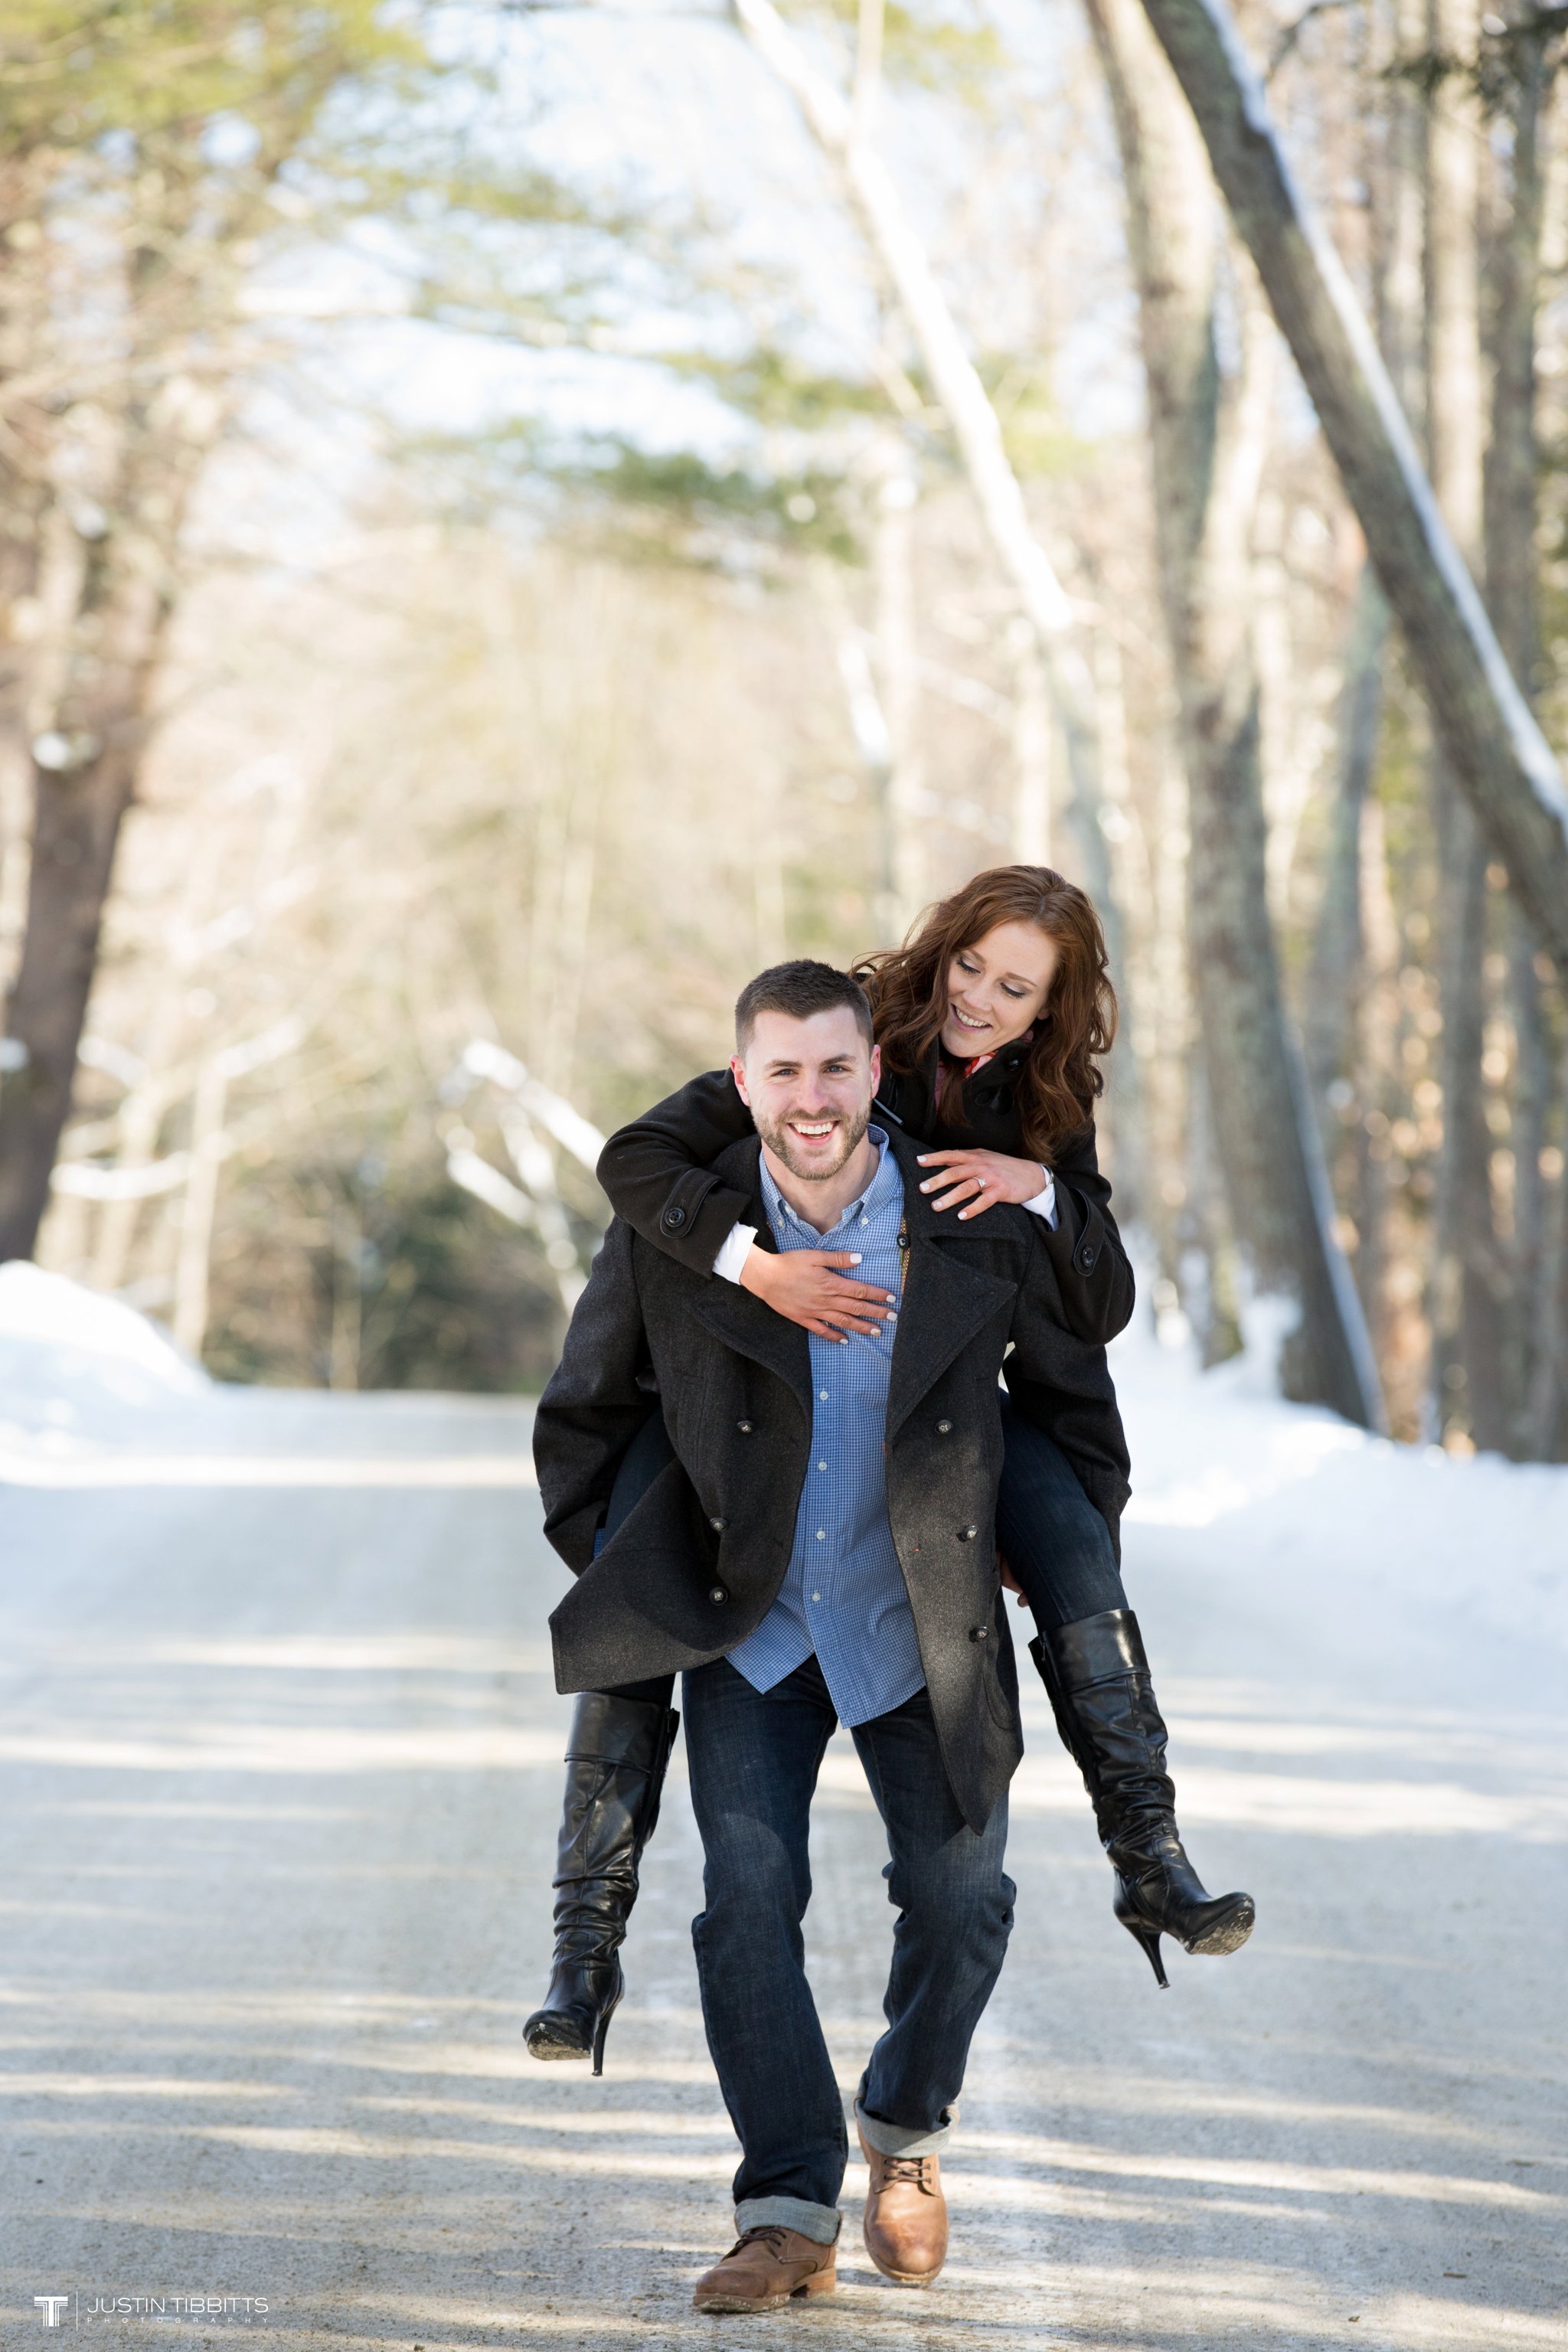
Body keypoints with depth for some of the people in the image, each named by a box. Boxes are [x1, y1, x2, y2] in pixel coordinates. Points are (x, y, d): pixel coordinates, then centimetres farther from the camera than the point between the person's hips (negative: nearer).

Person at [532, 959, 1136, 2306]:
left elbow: (1069, 1394, 9)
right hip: (748, 1629, 0)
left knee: (961, 1901, 1)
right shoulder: (675, 1234, -9)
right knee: (749, 1898, -11)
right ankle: (790, 2213, -3)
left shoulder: (980, 1229, -9)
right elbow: (581, 1419, 7)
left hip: (920, 1629, 0)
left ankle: (906, 2130, 29)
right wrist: (613, 1579, 6)